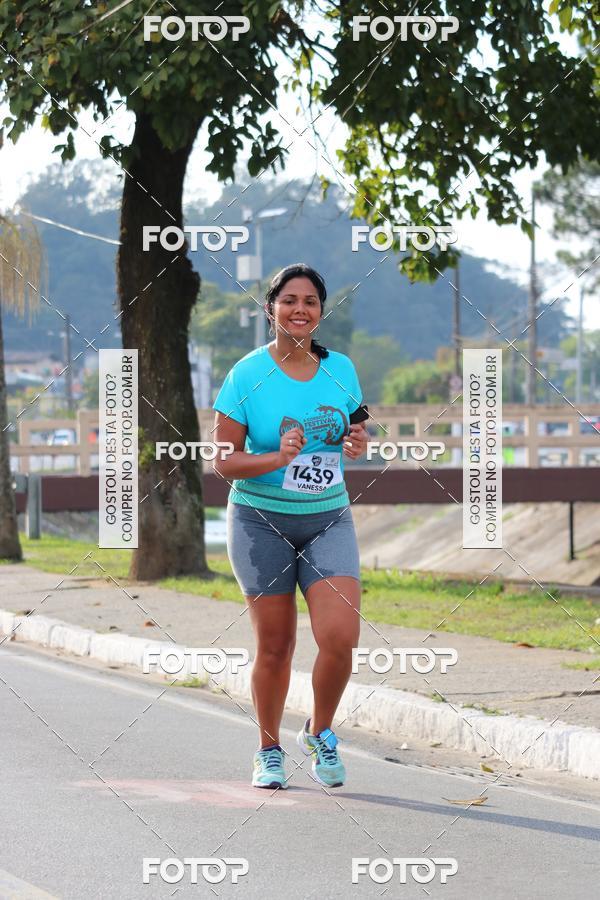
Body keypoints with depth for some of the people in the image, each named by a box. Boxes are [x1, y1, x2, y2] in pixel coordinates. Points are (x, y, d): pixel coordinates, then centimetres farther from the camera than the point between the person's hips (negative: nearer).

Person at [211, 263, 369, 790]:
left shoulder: (340, 368, 4)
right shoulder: (248, 374, -6)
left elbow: (357, 430, 19)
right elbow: (223, 460, -6)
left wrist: (358, 444, -5)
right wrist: (277, 458, -22)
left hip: (328, 519, 2)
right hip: (262, 521, -2)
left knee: (341, 635, -14)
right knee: (275, 646, 1)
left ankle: (320, 732, 12)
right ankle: (269, 752, 23)